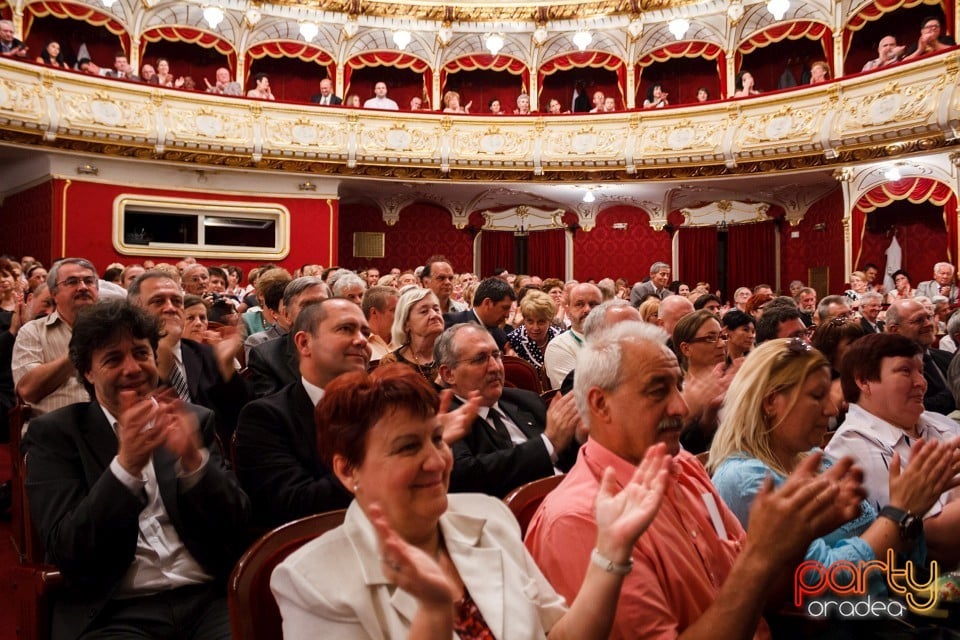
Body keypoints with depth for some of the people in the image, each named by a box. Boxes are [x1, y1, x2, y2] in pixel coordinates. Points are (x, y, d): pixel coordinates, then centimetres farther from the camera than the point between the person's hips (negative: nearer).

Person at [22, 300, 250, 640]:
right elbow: (65, 552, -5)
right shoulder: (55, 433, 4)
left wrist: (194, 459, -15)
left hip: (211, 598, 1)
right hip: (114, 613, -1)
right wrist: (125, 465, -19)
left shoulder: (195, 420, 9)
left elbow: (237, 526, 2)